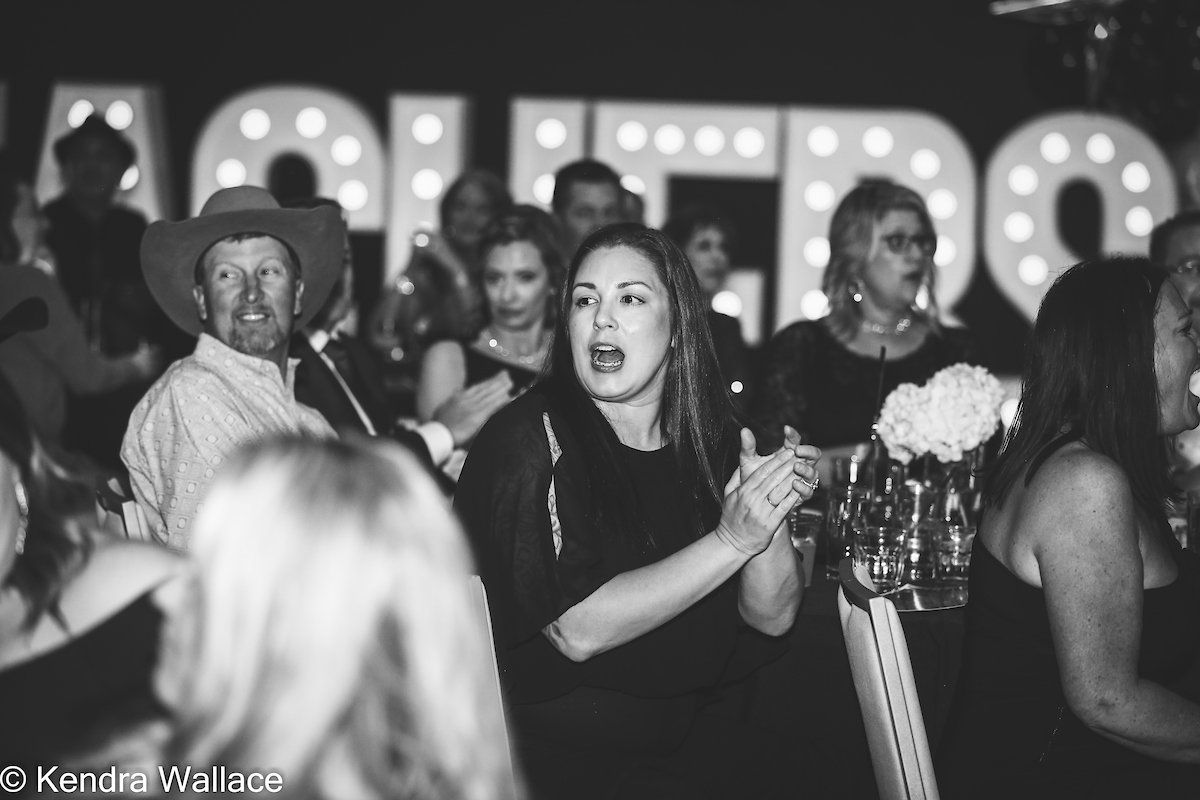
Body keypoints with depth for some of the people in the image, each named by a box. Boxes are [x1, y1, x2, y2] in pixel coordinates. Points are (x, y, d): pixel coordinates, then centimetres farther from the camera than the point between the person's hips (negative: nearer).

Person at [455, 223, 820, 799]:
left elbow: (773, 616, 5)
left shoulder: (711, 439, 7)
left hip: (679, 740, 6)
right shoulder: (530, 438, -12)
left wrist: (770, 511, -14)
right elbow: (577, 629, -21)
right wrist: (732, 539, -23)